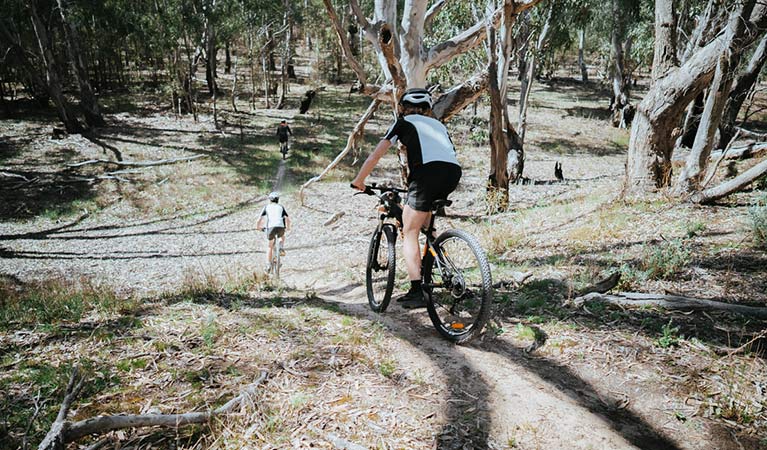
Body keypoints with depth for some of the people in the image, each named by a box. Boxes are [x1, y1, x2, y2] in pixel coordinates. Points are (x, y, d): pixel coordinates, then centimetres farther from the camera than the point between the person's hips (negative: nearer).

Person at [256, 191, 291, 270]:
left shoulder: (267, 207, 19)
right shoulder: (281, 207, 22)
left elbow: (260, 219, 13)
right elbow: (288, 219, 17)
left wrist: (258, 226, 32)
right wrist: (288, 227, 34)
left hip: (271, 227, 0)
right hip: (281, 227, 1)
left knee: (270, 246, 19)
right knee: (282, 237, 36)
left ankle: (268, 264, 11)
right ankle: (281, 248, 10)